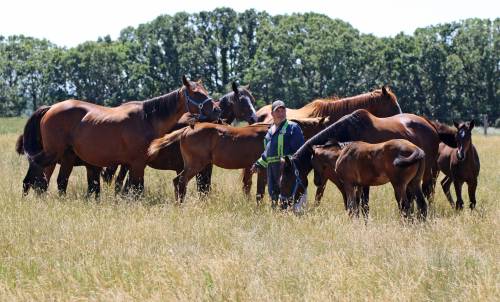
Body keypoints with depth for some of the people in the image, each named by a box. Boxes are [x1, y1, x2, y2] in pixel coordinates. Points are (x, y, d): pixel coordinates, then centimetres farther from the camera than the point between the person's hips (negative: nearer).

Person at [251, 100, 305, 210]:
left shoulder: (293, 128, -2)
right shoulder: (270, 131, 21)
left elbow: (300, 150, -9)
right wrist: (258, 164, 18)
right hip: (272, 169, 8)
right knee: (273, 197, 12)